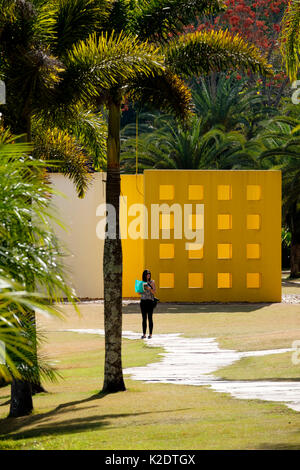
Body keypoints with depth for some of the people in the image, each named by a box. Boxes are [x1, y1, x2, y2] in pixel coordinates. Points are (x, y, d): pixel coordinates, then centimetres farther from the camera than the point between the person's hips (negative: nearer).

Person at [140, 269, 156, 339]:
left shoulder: (152, 282, 0)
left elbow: (154, 292, -6)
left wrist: (150, 289, -22)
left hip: (150, 301, -4)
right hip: (143, 301, 4)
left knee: (150, 318, -3)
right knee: (144, 318, 4)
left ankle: (150, 334, 0)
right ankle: (144, 334, 6)